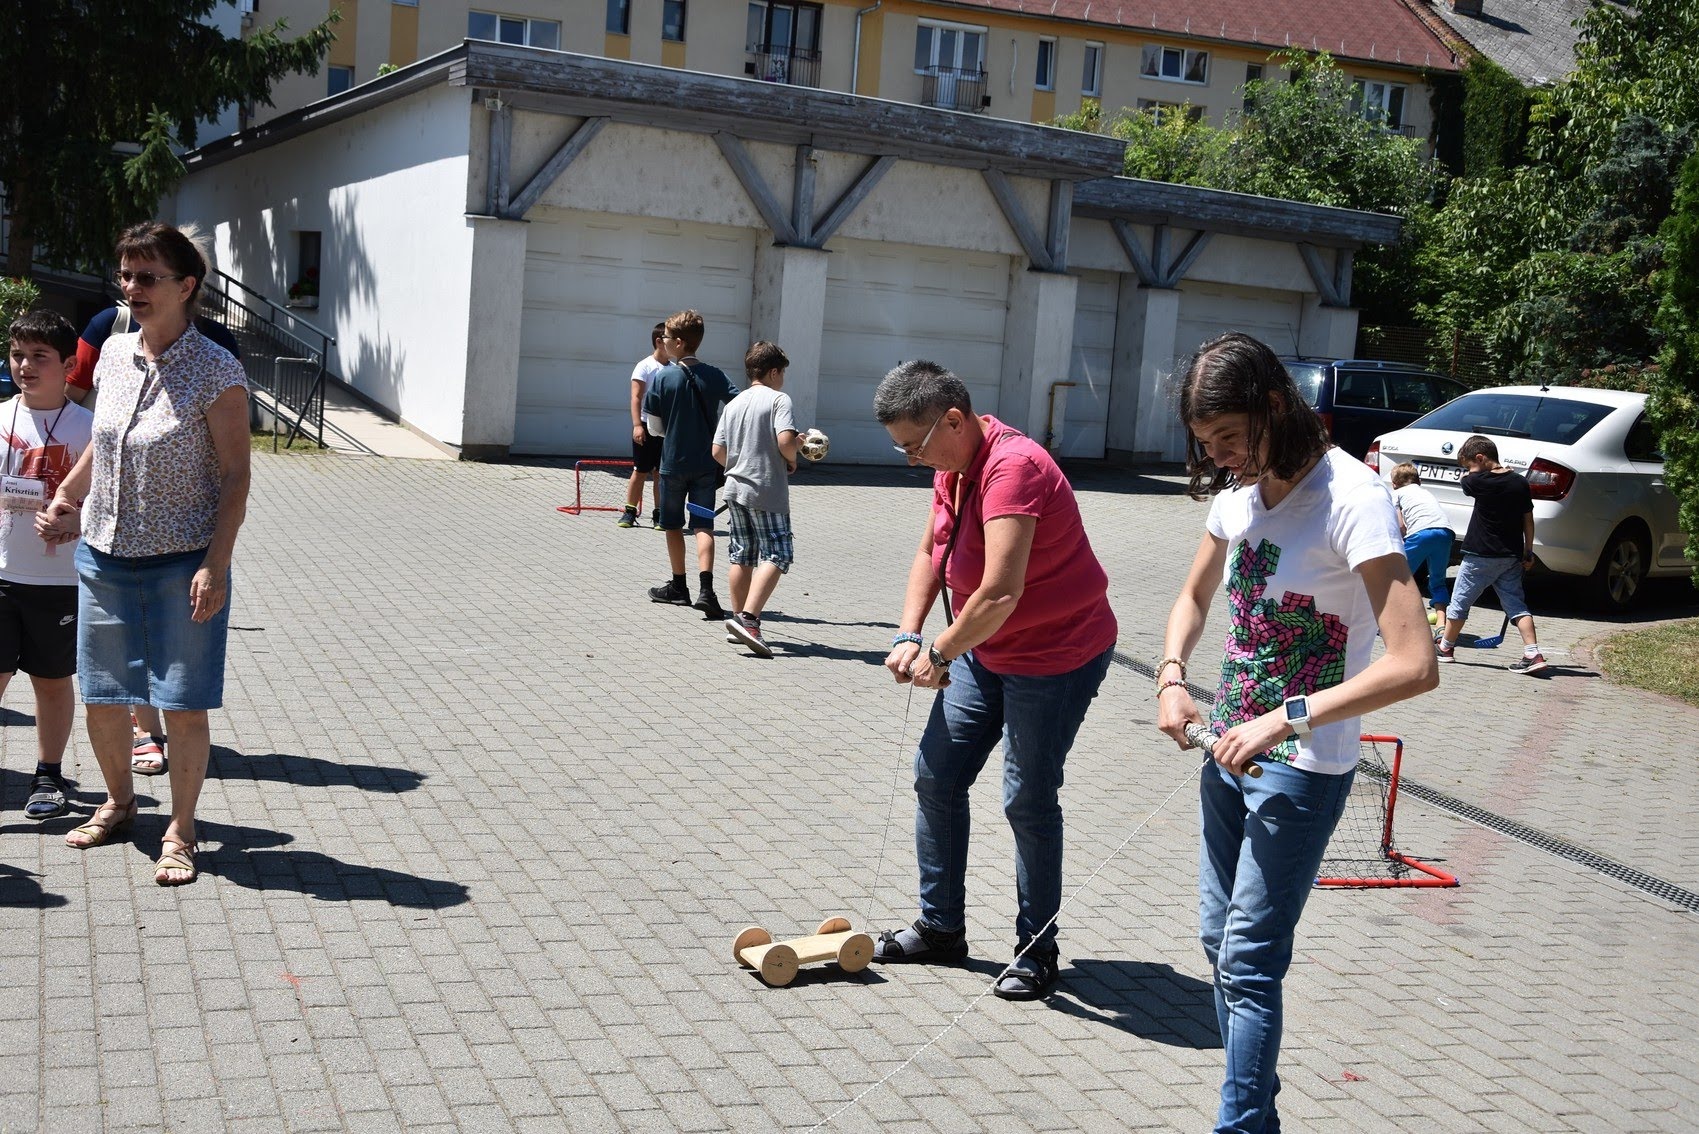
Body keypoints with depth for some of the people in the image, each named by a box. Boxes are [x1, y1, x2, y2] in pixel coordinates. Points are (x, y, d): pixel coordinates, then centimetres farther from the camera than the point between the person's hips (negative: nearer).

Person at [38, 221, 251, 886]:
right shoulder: (115, 355, 5)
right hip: (104, 557, 6)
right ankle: (118, 802, 38)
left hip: (182, 565, -5)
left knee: (184, 705, 1)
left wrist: (215, 565, -18)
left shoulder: (216, 373, -12)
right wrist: (64, 500, 12)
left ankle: (179, 833, 18)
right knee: (101, 699, 14)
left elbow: (235, 475, -12)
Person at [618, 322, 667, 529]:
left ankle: (659, 514, 11)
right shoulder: (645, 366, -6)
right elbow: (636, 398, -10)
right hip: (647, 426, -4)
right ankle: (629, 512, 8)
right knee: (640, 471, 0)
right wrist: (637, 425, -19)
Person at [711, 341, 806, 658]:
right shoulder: (779, 399, -7)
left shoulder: (733, 404, 13)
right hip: (767, 492, -7)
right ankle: (748, 619, -21)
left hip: (735, 488, 7)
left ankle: (738, 620, 19)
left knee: (741, 556, 14)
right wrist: (792, 459, -2)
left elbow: (717, 452, 10)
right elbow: (785, 441, -22)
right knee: (776, 555, -6)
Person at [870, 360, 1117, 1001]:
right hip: (983, 651, 9)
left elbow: (1001, 592, -34)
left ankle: (1037, 950, 14)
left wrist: (939, 655, -21)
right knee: (936, 776, 9)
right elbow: (931, 551, 14)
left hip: (1057, 656, -9)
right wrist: (909, 635, -1)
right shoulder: (952, 466, 3)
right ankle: (941, 928, 22)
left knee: (1028, 800, -3)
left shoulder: (1012, 468, -28)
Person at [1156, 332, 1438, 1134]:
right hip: (1230, 749, 8)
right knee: (1220, 943, 15)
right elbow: (1193, 597, 19)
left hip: (1302, 768, -8)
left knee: (1248, 961, -6)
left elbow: (1414, 664, -28)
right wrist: (1171, 674, 0)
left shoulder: (1352, 499, -21)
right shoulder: (1240, 491, 2)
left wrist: (1288, 719, -29)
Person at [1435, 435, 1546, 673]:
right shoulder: (1519, 483, 2)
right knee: (1516, 604, 5)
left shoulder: (1480, 482, -13)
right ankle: (1533, 654, -7)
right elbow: (1528, 520, 6)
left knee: (1460, 601, 10)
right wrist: (1528, 552, 12)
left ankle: (1446, 647, 22)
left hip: (1481, 556, -5)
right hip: (1512, 556, 5)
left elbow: (1463, 480, 10)